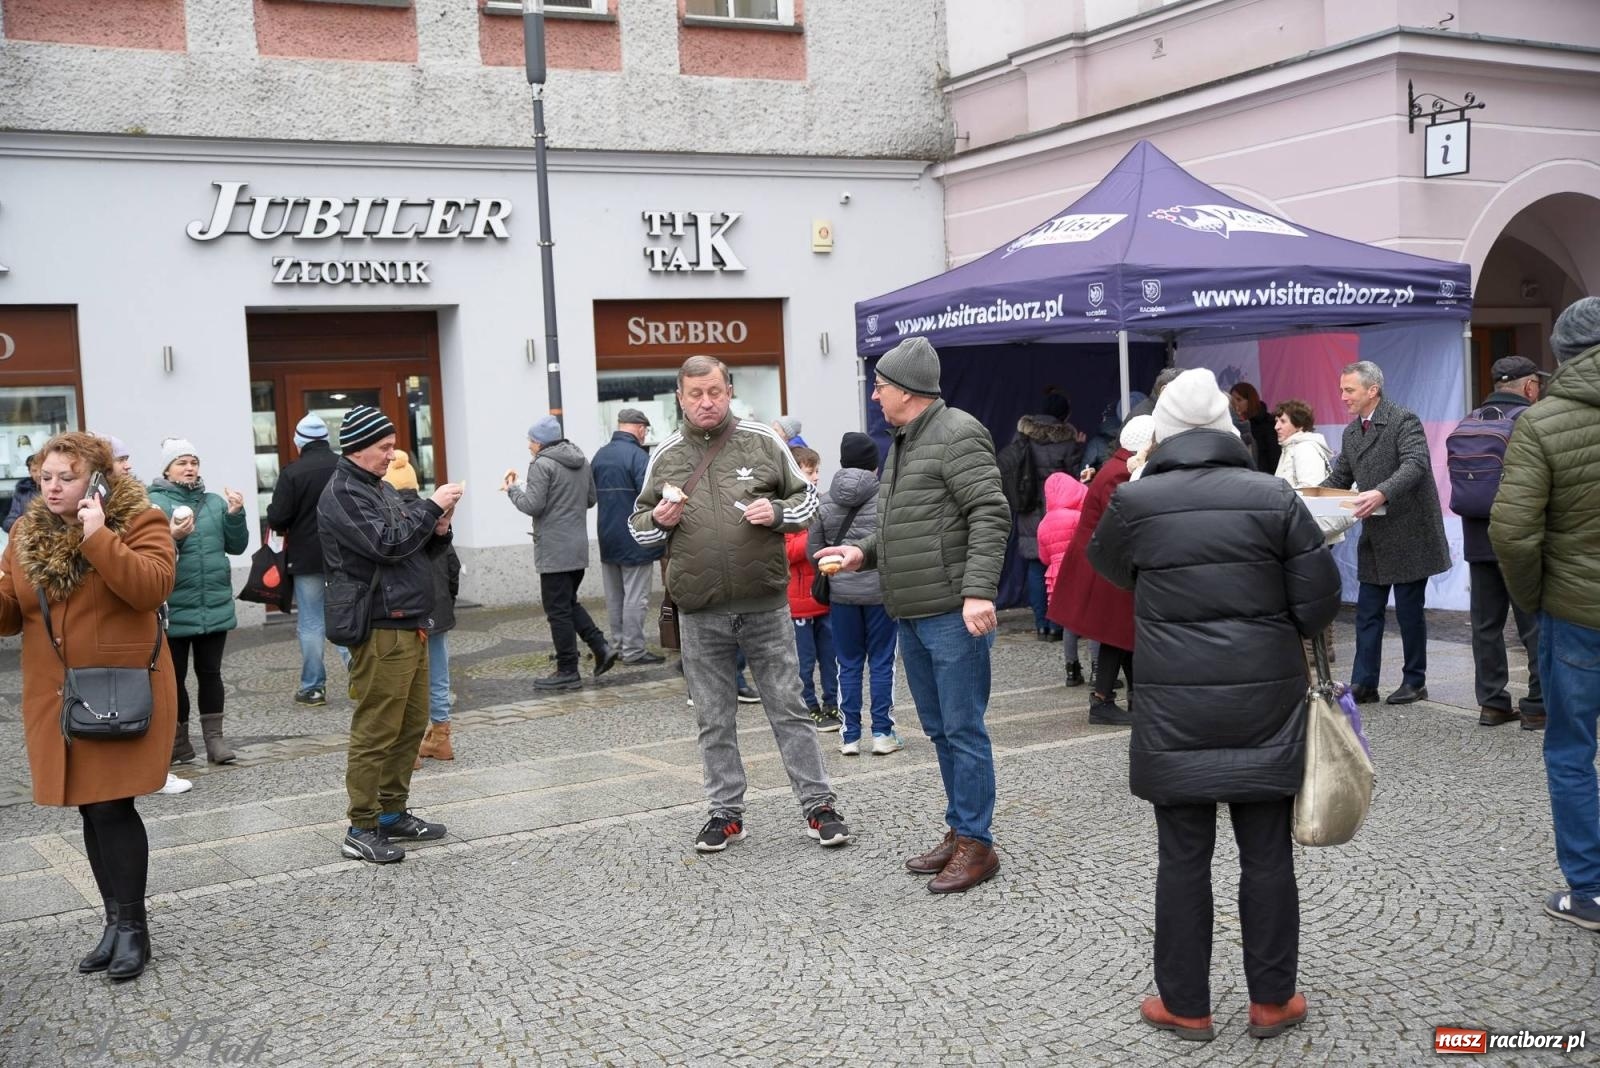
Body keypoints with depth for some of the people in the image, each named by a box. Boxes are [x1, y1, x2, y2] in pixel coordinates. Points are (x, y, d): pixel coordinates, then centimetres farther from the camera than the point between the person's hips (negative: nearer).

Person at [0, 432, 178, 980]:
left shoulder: (138, 522, -7)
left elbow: (153, 586, -22)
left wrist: (98, 538, -26)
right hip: (57, 698, 5)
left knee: (111, 807, -7)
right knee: (92, 810, 11)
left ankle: (131, 925, 7)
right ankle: (116, 920, 23)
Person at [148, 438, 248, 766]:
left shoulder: (215, 502, 10)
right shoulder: (153, 503, -4)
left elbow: (236, 546, 9)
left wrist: (235, 515, -6)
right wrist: (172, 537, -27)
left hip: (215, 606, 4)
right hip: (175, 610, -4)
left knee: (210, 672, 9)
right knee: (174, 676, 5)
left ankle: (214, 738, 14)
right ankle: (178, 742, 15)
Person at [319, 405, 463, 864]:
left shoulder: (381, 488, 20)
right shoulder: (342, 495, -9)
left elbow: (412, 546, 23)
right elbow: (387, 543, -21)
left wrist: (438, 531, 3)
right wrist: (432, 506, -14)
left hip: (409, 625, 10)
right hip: (379, 628, -10)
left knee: (411, 724, 13)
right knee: (376, 730, -7)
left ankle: (393, 813, 23)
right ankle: (362, 829, 0)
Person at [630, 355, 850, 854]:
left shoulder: (764, 441, 2)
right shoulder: (665, 456, 7)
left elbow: (806, 499, 10)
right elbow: (638, 525, 16)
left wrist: (778, 512, -11)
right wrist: (658, 521, -6)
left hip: (766, 605, -2)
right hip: (700, 615, 2)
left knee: (789, 708, 4)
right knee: (714, 720, 10)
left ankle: (818, 805, 13)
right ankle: (726, 812, 22)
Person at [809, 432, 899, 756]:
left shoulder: (825, 502, 0)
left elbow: (813, 551, 3)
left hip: (841, 592, 2)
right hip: (880, 590, -2)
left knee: (849, 665, 10)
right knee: (882, 662, 7)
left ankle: (850, 736, 12)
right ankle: (883, 733, 10)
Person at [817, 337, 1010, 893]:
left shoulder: (957, 434, -11)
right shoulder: (903, 442, 18)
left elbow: (989, 516, -19)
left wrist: (978, 590, -26)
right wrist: (864, 551, 11)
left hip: (953, 613, -10)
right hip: (911, 615, 10)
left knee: (963, 729, -3)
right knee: (939, 730, 15)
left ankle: (976, 844, 5)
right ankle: (958, 832, 26)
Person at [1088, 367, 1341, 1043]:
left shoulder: (1135, 501, -5)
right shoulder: (1274, 495, -4)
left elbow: (1106, 565, 16)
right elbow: (1319, 603, -1)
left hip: (1175, 708, -1)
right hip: (1265, 704, 1)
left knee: (1183, 857, 8)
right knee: (1267, 854, 11)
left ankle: (1185, 1005, 17)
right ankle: (1272, 1001, 21)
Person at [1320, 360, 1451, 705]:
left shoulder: (1404, 421, -13)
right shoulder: (1351, 432, 10)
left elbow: (1415, 464, -27)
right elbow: (1338, 479, 15)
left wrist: (1382, 493, -42)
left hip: (1408, 533, -7)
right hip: (1374, 536, 7)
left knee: (1409, 611, 3)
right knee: (1367, 612, 7)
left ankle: (1415, 682, 17)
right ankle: (1363, 684, 12)